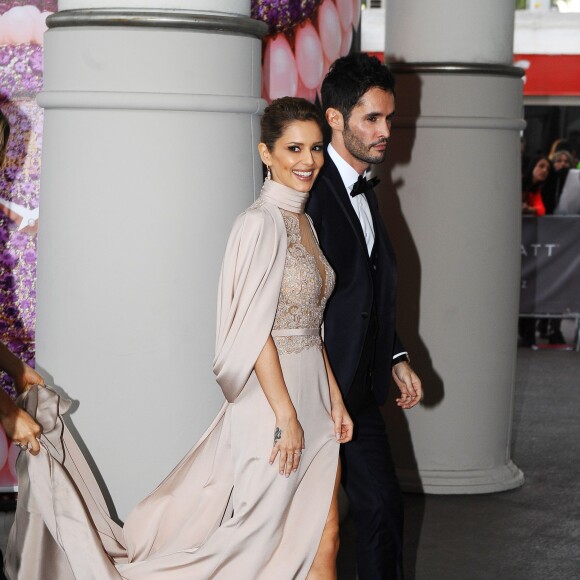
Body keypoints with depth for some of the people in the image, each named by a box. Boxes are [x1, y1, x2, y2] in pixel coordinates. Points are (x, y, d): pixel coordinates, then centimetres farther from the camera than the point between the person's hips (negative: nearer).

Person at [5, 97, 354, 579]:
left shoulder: (304, 223, 13)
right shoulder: (262, 224, -14)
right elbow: (255, 330, -18)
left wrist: (334, 399, 12)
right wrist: (286, 417, -19)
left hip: (313, 401, 8)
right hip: (272, 400, -8)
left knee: (323, 541, 8)